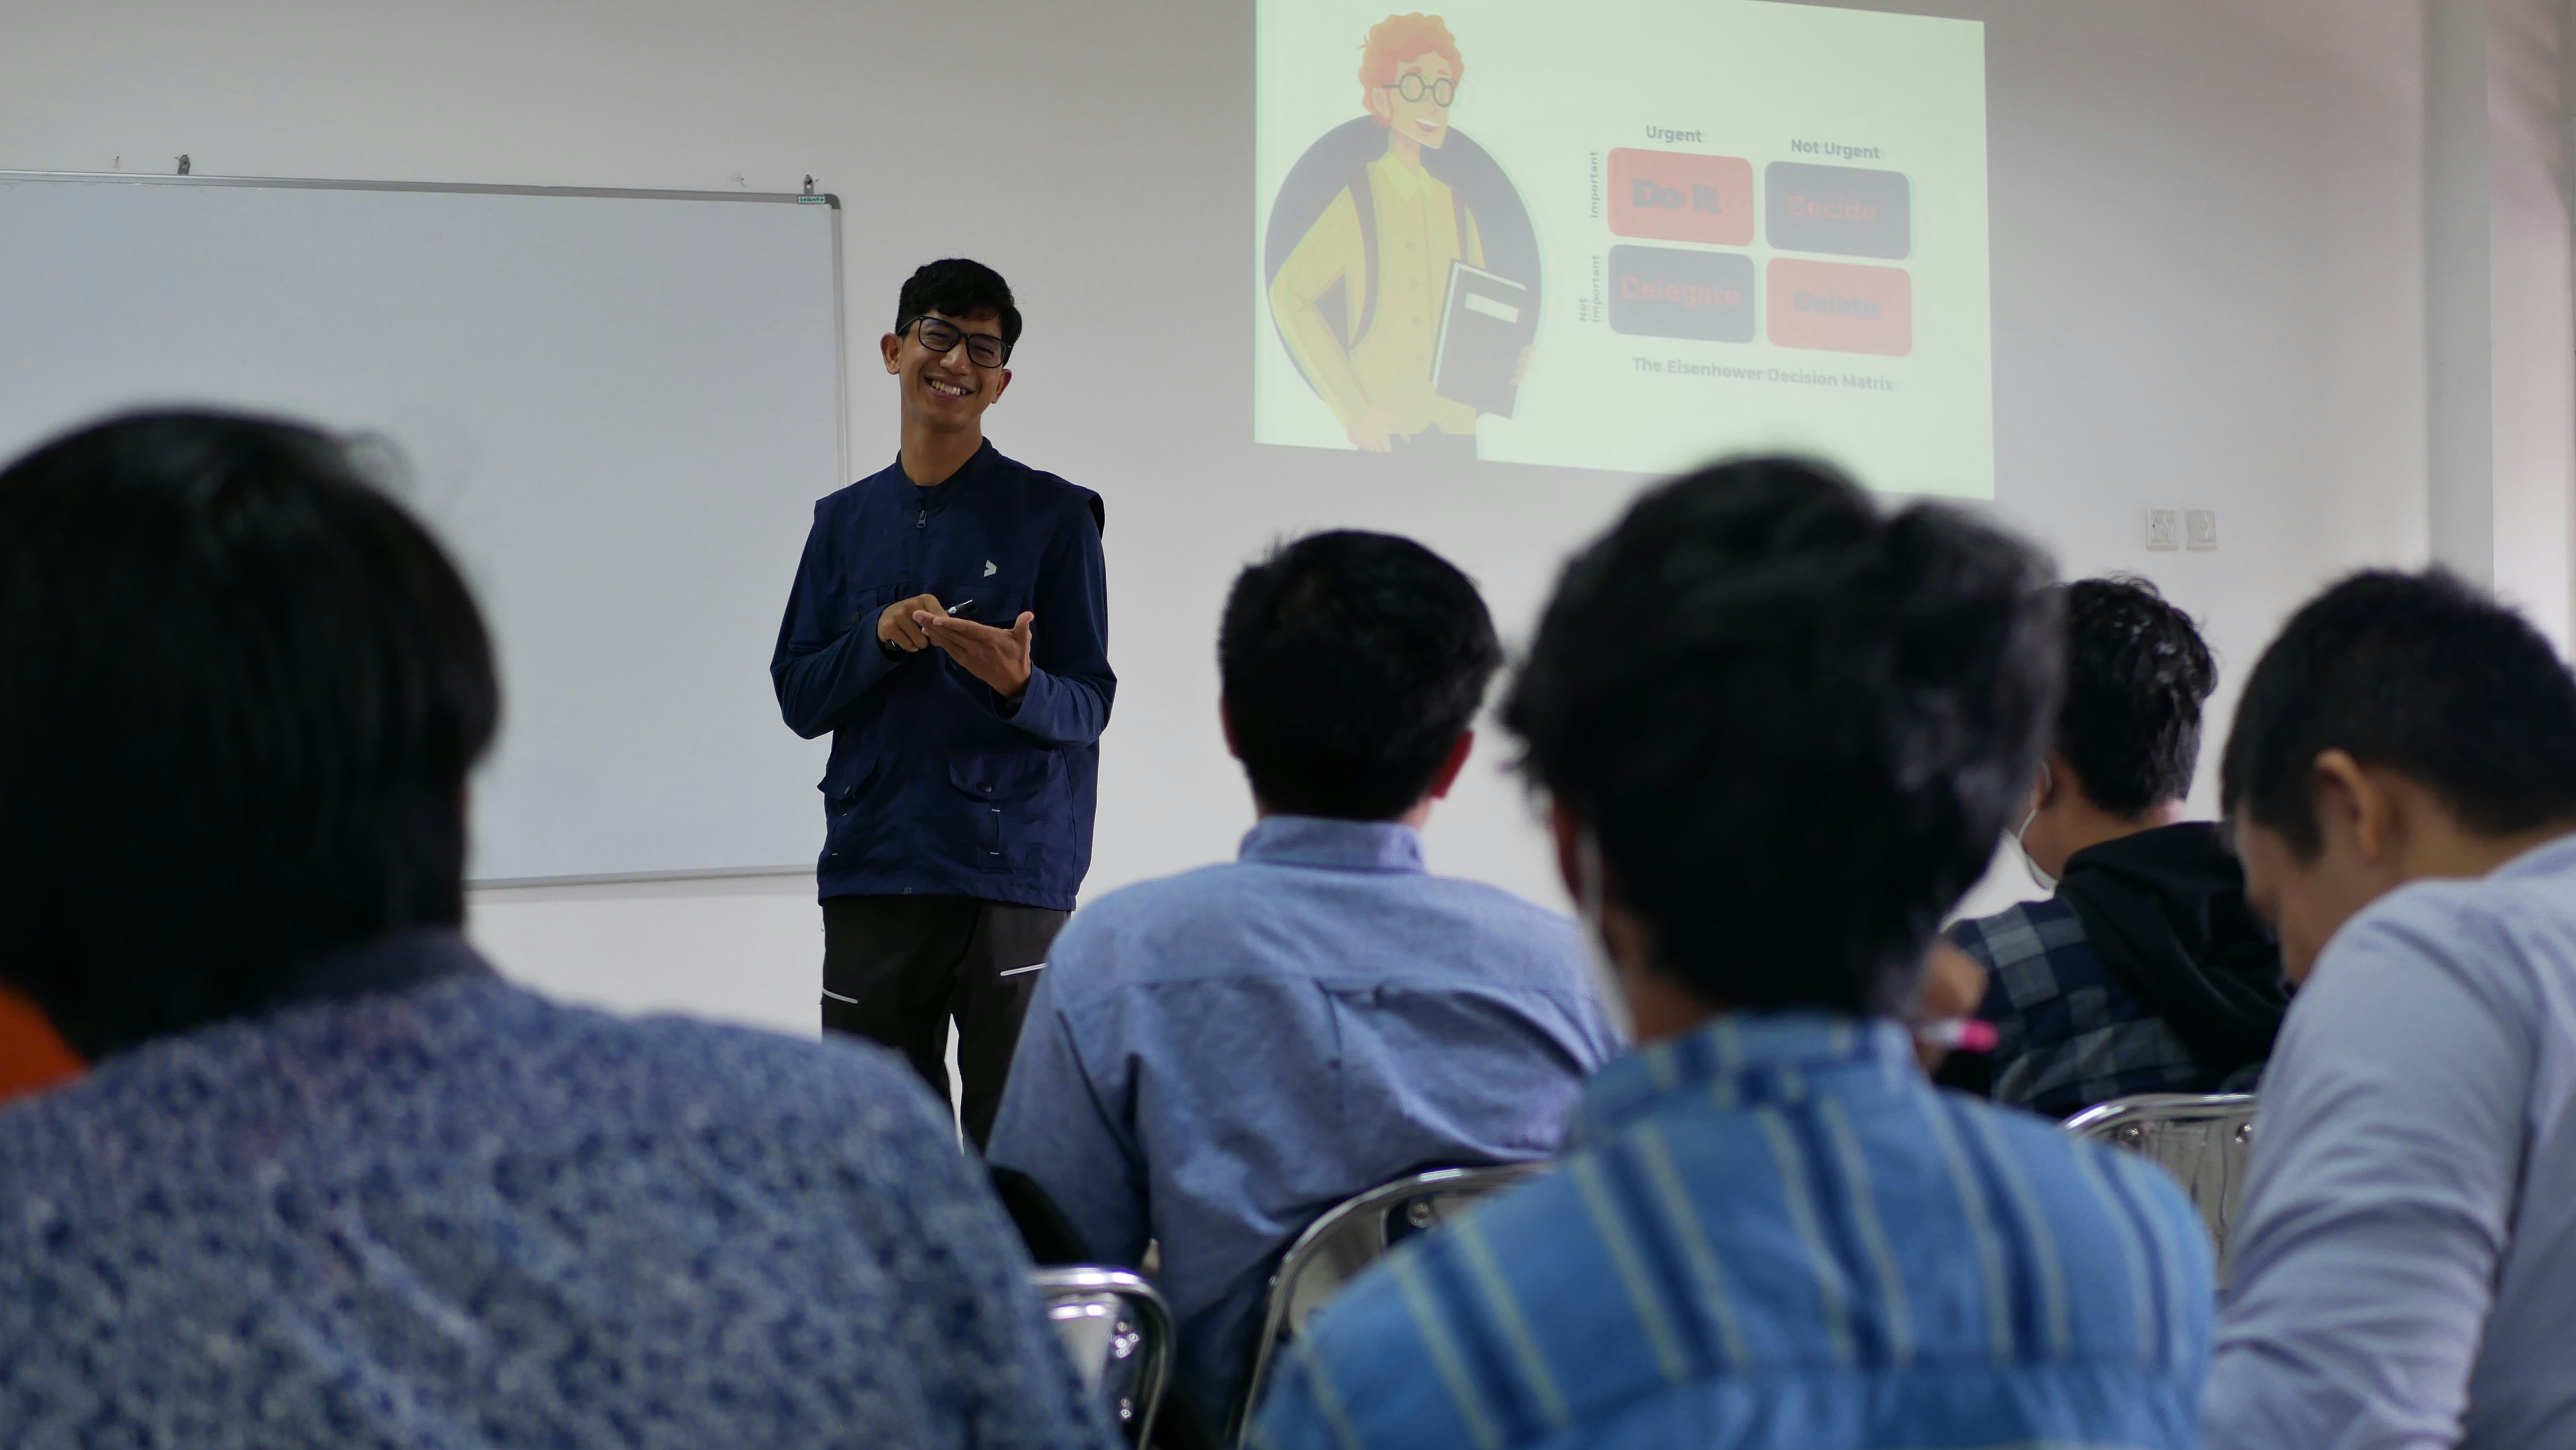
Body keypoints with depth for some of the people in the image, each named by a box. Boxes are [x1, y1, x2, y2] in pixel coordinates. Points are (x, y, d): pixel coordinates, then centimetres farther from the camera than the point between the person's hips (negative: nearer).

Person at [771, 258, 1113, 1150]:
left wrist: (1018, 685, -23)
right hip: (871, 871, 4)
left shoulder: (1053, 516, 2)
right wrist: (881, 638, -8)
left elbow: (1088, 705, -1)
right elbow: (799, 698, 10)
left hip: (1009, 874, -4)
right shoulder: (845, 522, 13)